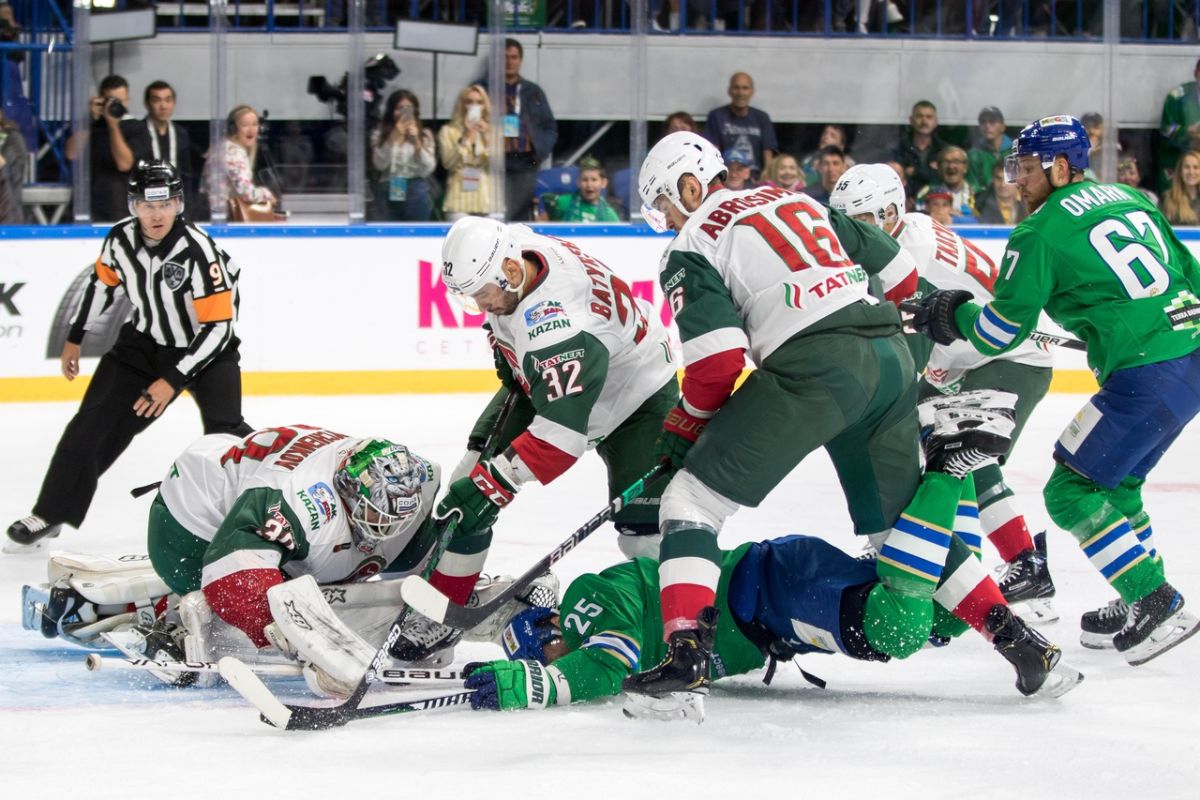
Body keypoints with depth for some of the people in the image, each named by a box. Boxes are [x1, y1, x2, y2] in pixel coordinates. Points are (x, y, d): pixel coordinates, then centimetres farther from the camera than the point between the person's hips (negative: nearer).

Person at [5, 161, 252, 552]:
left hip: (206, 346, -4)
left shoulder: (198, 251, -31)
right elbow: (103, 282, 8)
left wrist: (174, 380, -30)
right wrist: (74, 339, 16)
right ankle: (49, 516, 12)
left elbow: (218, 326, -29)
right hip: (145, 341, 4)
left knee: (224, 429, -21)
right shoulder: (121, 240, -14)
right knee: (94, 424, 1)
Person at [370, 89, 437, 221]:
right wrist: (394, 137, -12)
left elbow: (428, 169, -2)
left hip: (416, 193, 0)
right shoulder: (380, 134, 6)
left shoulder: (424, 135, 8)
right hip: (389, 193, 0)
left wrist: (417, 141, -10)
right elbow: (380, 164, -7)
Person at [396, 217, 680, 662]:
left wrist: (488, 487, -41)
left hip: (635, 394, -8)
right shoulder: (509, 247, -20)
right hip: (539, 381, 8)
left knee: (644, 526, -19)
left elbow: (559, 439, -44)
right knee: (470, 483, -2)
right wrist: (504, 346, 2)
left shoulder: (558, 323, -43)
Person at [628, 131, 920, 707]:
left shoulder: (695, 241, 6)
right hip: (892, 357, 7)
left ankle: (685, 652, -17)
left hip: (813, 368, -7)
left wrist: (685, 426, 11)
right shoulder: (798, 202, 26)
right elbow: (899, 275, 24)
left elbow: (718, 359, -5)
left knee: (692, 500, -1)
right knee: (900, 524, 22)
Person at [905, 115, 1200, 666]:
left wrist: (951, 316, 17)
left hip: (1148, 376, -9)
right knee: (1113, 483, 23)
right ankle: (1136, 607, 26)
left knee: (1072, 491, 0)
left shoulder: (1041, 232, -5)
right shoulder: (1130, 200, 17)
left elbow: (999, 332, -1)